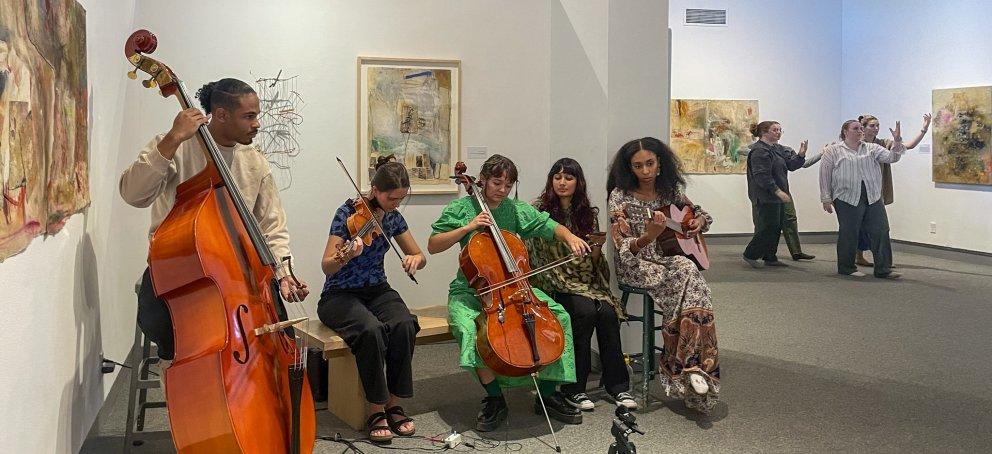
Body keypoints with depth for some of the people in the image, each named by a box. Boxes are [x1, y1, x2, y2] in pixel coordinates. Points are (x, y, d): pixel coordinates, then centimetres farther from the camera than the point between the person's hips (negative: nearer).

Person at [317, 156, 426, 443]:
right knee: (372, 329, -36)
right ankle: (376, 410, -21)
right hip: (340, 295, -4)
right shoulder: (348, 212, -13)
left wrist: (415, 258, -13)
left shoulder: (392, 217, 3)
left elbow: (421, 257, 12)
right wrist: (345, 257, -40)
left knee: (404, 325, -29)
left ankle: (393, 404, -16)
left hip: (378, 291, 5)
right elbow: (327, 267, -18)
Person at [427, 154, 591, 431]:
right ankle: (494, 400, -15)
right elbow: (433, 246, -7)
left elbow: (550, 227, 5)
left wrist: (570, 237, -17)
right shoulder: (460, 209, -2)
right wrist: (468, 227, -17)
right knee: (469, 327, -35)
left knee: (559, 315, -15)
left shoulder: (516, 210, 7)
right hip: (470, 290, -3)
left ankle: (548, 395, -3)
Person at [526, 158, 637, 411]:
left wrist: (598, 245, -7)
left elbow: (593, 264, 13)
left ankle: (616, 385, -14)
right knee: (585, 310, -31)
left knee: (607, 312, -26)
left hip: (585, 280, 4)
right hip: (553, 283, -4)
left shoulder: (589, 214, 12)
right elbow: (535, 254, -1)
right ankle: (573, 388, -20)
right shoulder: (540, 210, 1)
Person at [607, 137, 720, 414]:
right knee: (685, 272, -33)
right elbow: (624, 248, -13)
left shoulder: (671, 190, 9)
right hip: (635, 266, -4)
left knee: (690, 287, -32)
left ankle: (683, 366, -25)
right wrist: (649, 237, -32)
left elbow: (700, 212, 27)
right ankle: (692, 368, -29)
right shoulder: (621, 196, -5)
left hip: (669, 261, 4)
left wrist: (699, 222, 3)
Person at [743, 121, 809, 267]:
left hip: (777, 196, 10)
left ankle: (770, 258, 20)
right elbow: (762, 176, -22)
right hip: (766, 198, -10)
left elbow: (791, 165, 16)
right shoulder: (760, 151, -15)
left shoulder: (777, 149, 18)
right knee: (769, 228, -9)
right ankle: (750, 254, 2)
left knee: (777, 227, 11)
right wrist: (778, 191, -24)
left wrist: (800, 155, -2)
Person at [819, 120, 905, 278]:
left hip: (873, 198, 4)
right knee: (849, 234, 3)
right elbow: (825, 176, 2)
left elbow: (891, 157, 2)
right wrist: (826, 199, -3)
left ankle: (883, 269, 6)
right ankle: (846, 268, 17)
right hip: (848, 199, -4)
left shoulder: (872, 148, 14)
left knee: (881, 232, 0)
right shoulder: (833, 151, 4)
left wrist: (897, 141, -15)